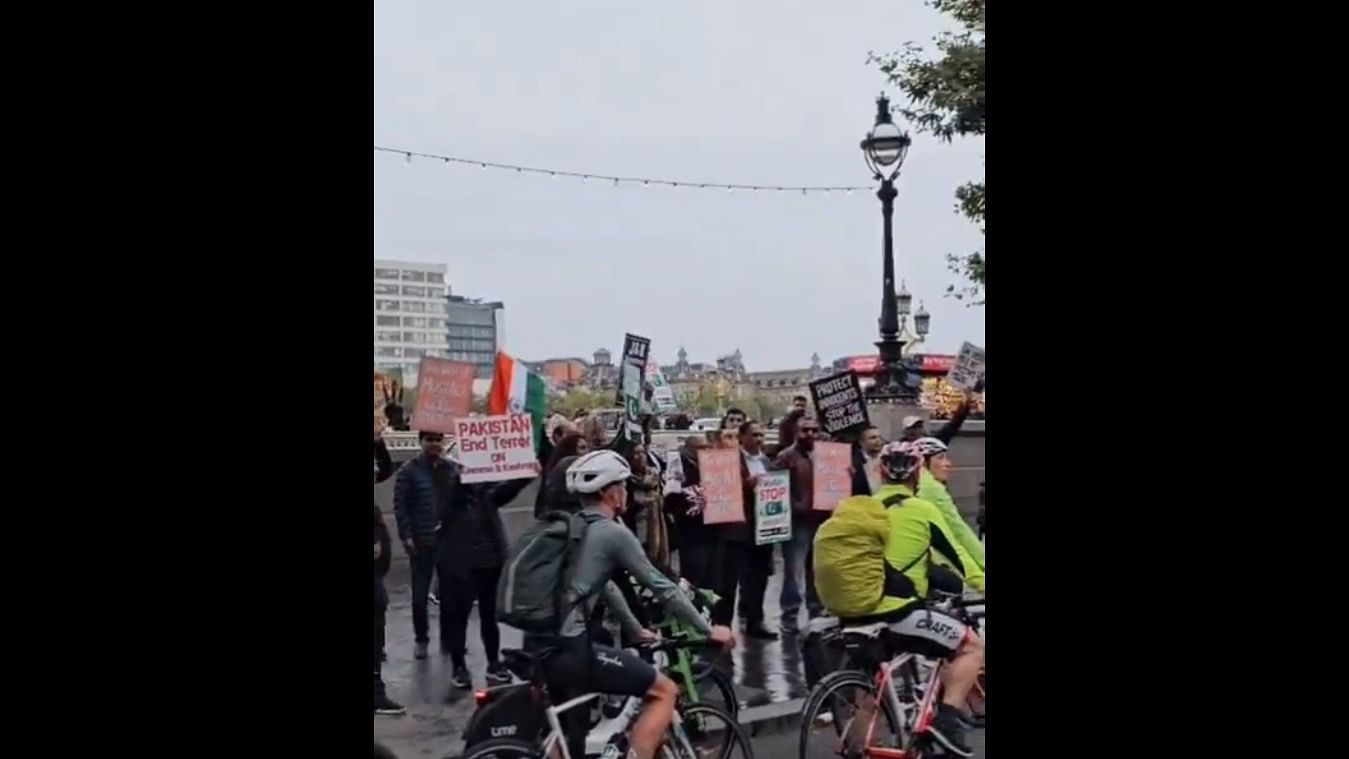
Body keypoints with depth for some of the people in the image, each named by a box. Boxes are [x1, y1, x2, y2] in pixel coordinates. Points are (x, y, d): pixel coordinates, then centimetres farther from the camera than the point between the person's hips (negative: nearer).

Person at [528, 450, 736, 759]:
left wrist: (637, 631, 36)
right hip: (567, 650, -9)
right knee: (664, 691, 3)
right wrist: (708, 630, 7)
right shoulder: (613, 533, -7)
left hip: (538, 646, 9)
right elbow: (662, 587, -3)